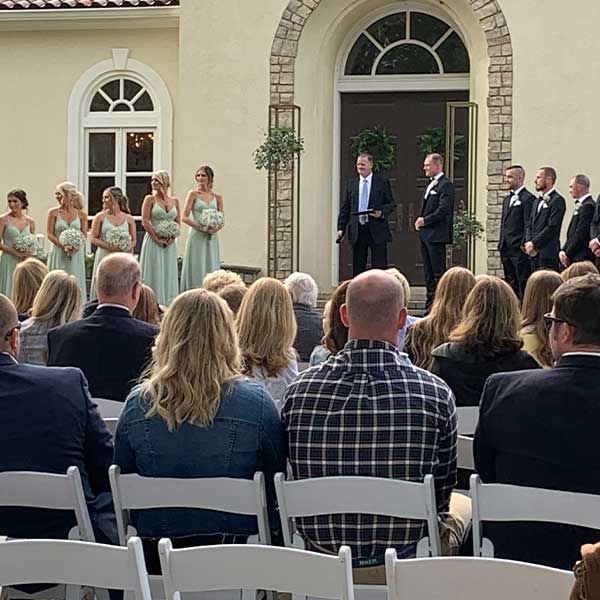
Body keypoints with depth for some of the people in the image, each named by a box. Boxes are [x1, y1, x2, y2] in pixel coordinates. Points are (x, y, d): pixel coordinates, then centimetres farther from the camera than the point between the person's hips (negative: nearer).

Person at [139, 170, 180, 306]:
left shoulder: (174, 201, 9)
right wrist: (157, 238, -14)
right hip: (153, 241, -4)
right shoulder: (150, 199, -2)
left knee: (169, 274, 5)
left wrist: (172, 238, -6)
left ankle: (168, 304, 10)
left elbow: (178, 222, 9)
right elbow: (145, 221, -8)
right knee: (155, 273, -3)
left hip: (170, 243, 4)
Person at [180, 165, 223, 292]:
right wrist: (200, 227, -14)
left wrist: (216, 228, -9)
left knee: (211, 269, 3)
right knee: (196, 270, -4)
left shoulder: (217, 197, 11)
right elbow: (184, 217, -5)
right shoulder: (193, 194, 1)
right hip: (197, 237, -4)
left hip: (212, 238, 4)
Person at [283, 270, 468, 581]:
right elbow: (440, 496, -6)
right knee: (464, 505, 31)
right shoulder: (435, 394, -18)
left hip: (321, 565, 3)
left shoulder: (299, 390, -11)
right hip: (408, 562, -3)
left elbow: (296, 481, 1)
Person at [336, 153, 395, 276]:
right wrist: (341, 228, 3)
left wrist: (382, 213, -16)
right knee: (357, 268, 6)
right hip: (357, 231, 3)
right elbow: (344, 209, 11)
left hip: (377, 231, -3)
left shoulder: (382, 182, 4)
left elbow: (391, 203, 4)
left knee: (379, 268, -3)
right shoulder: (351, 184, 12)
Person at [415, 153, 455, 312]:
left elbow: (443, 210, -19)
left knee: (438, 271, -7)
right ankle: (430, 303, 16)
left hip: (436, 235, -10)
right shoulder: (430, 184, 19)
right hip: (425, 234, 10)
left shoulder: (446, 185, -11)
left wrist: (425, 220, -14)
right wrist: (420, 220, 7)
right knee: (428, 272, 11)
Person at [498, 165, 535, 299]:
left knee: (523, 284, -7)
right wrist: (501, 244, 15)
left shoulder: (528, 198, -9)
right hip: (506, 250, 9)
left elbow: (529, 225, -14)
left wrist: (524, 245, -17)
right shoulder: (507, 199, 19)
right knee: (510, 284, 12)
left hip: (519, 249, -9)